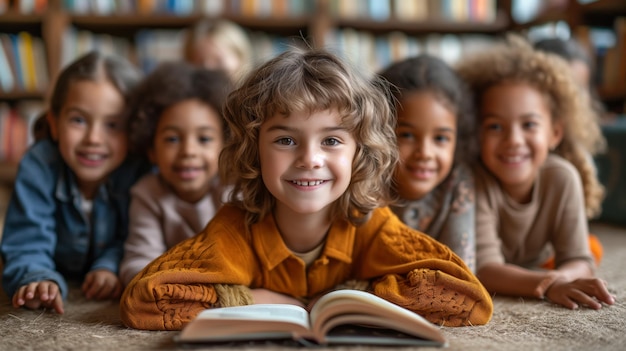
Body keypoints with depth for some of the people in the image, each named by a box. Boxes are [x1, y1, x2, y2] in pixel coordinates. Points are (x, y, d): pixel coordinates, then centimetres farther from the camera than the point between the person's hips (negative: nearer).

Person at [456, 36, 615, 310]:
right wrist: (549, 285, -53)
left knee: (594, 249, -11)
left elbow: (578, 262, -22)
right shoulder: (475, 180, -32)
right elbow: (485, 268, -36)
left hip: (535, 266, 1)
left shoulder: (562, 178, -24)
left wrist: (558, 277, -46)